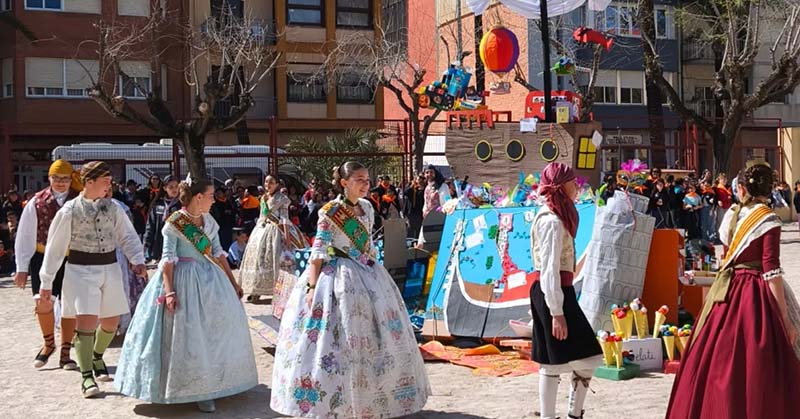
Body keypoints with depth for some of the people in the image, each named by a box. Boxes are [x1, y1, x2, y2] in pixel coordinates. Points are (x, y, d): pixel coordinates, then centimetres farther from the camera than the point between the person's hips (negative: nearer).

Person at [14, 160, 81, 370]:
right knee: (43, 303, 1)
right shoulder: (36, 202, -1)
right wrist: (22, 268, 0)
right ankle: (48, 343, 29)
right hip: (43, 257, 1)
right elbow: (25, 236, 1)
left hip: (71, 260, -1)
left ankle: (65, 352, 19)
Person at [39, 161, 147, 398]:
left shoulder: (113, 209, 4)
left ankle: (97, 356, 41)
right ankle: (87, 376, -3)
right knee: (86, 320, -13)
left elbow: (127, 236, 3)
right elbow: (55, 247, -1)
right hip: (81, 270, -4)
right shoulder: (69, 211, -6)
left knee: (112, 321, 12)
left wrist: (137, 260, -16)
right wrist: (46, 282, 2)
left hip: (110, 269, 4)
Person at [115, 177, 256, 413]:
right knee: (188, 336, -4)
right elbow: (168, 259, -13)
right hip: (184, 281, -7)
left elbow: (218, 254, 13)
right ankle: (193, 389, 7)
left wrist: (232, 282, 13)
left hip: (209, 278, 7)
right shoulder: (174, 223, -11)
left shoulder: (209, 222, 7)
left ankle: (207, 385, 22)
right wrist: (169, 292, -21)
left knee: (215, 330, 9)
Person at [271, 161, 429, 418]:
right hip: (339, 278, -7)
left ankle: (369, 395, 28)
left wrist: (375, 273, 17)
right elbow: (318, 251, -14)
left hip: (367, 275, 7)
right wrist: (312, 286, -20)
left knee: (375, 336, 13)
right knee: (338, 338, -4)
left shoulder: (367, 207, 7)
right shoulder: (330, 212, -11)